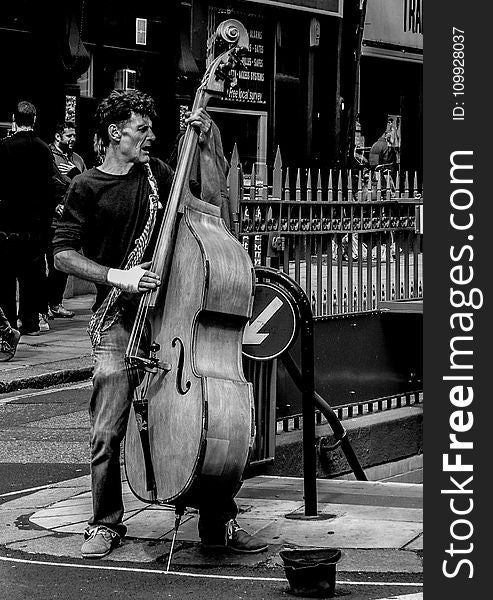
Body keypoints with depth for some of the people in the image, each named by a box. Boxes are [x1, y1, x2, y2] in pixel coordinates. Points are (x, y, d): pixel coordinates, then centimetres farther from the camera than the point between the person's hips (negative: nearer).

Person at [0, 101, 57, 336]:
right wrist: (46, 218, 10)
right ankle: (30, 321, 10)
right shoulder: (44, 149, 0)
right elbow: (50, 187, 3)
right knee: (32, 274, 9)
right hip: (35, 222, 3)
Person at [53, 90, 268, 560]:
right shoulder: (87, 187, 1)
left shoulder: (156, 173, 14)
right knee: (107, 432, -9)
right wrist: (118, 277, -16)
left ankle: (219, 523, 3)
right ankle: (106, 524, 9)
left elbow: (209, 206, 12)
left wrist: (205, 149, 4)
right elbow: (64, 254, -4)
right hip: (118, 323, -3)